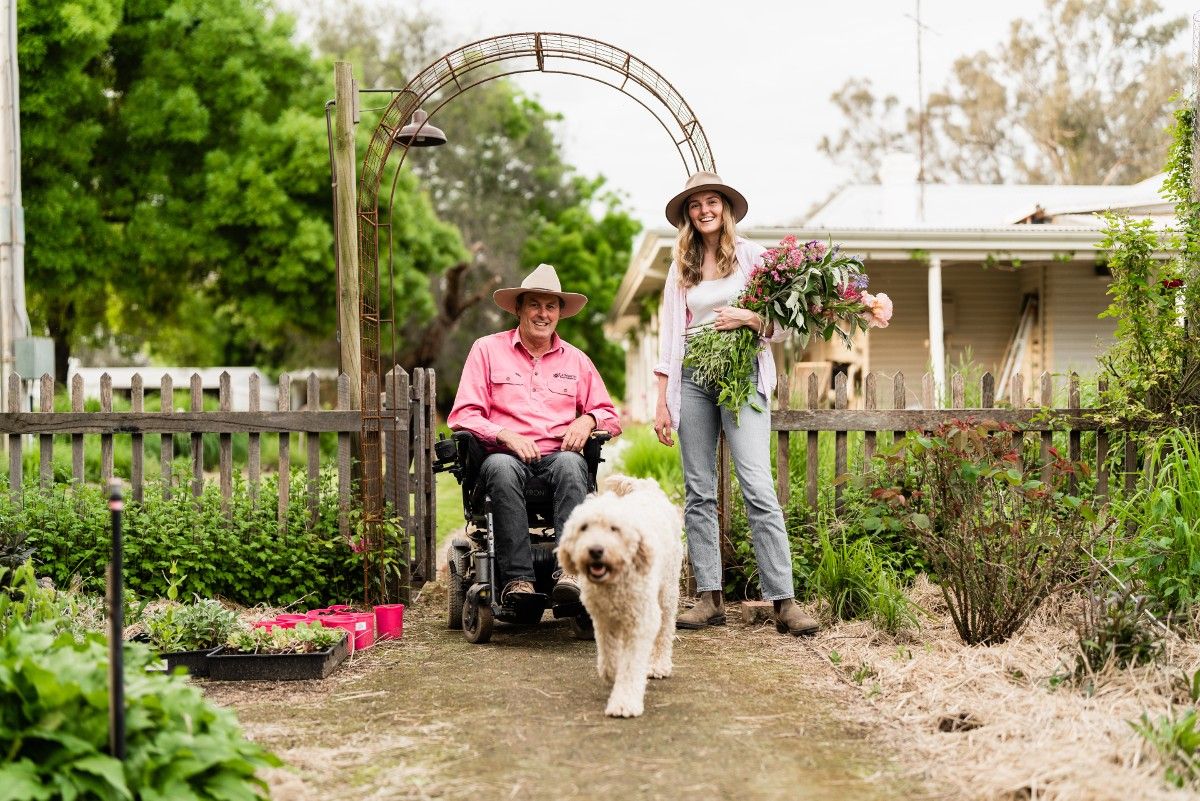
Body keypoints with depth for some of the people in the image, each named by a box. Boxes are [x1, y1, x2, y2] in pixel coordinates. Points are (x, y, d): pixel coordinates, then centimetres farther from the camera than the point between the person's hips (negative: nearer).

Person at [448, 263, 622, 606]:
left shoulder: (576, 359, 21)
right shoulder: (487, 349, 13)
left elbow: (611, 417, 22)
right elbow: (462, 416, 5)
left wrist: (588, 420, -2)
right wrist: (505, 435, -12)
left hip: (558, 455, 2)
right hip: (506, 454, -1)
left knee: (570, 463, -36)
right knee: (502, 468, -38)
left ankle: (569, 571, -47)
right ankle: (517, 578, -42)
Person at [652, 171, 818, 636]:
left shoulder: (752, 256, 6)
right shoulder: (680, 268, 14)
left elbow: (780, 327, 4)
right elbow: (668, 339, 13)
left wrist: (747, 318, -16)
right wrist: (662, 404, 8)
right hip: (693, 379, 3)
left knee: (758, 487, -13)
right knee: (699, 492, 1)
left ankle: (783, 601, -13)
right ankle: (710, 598, 5)